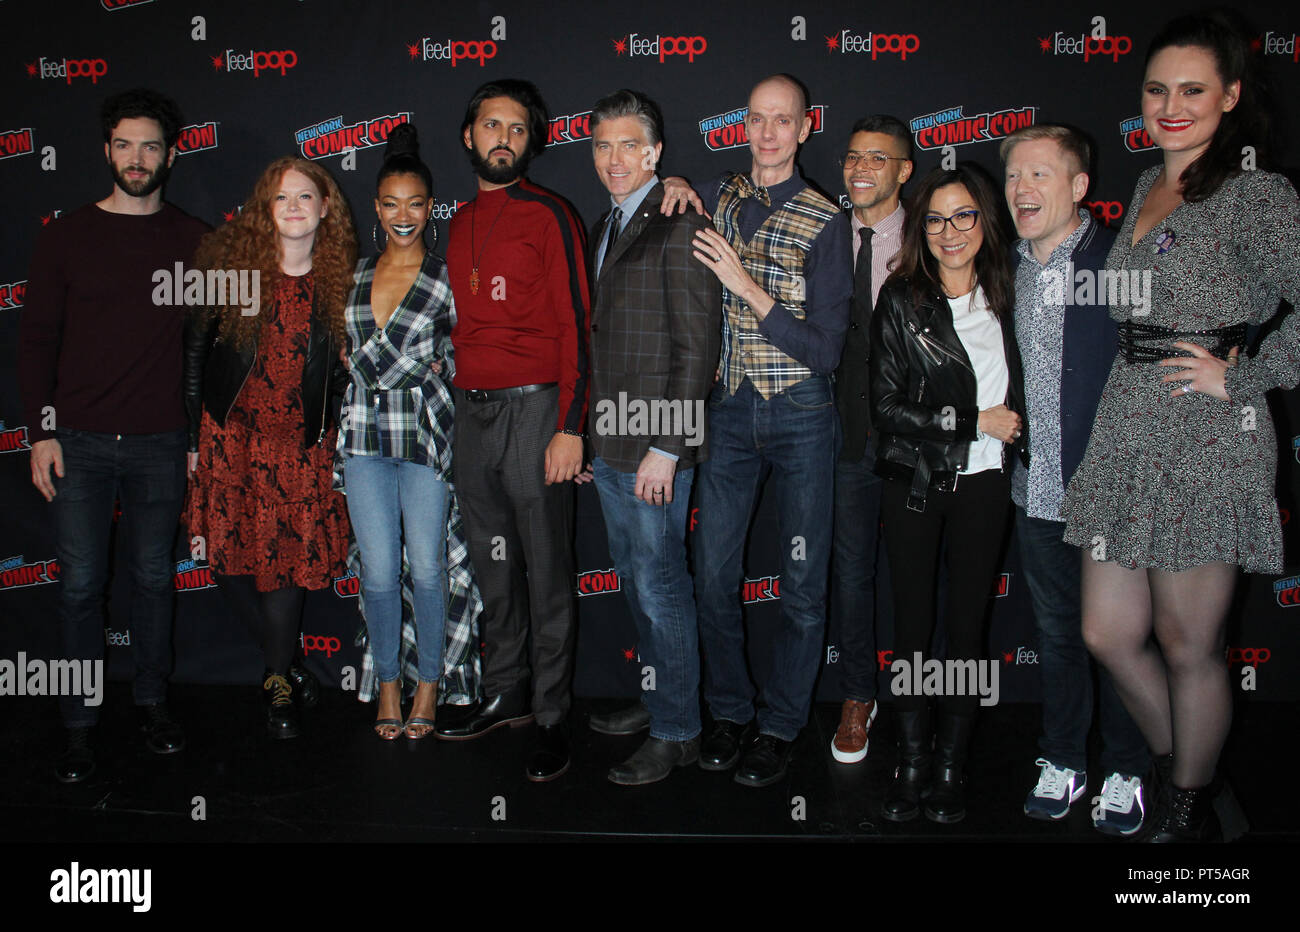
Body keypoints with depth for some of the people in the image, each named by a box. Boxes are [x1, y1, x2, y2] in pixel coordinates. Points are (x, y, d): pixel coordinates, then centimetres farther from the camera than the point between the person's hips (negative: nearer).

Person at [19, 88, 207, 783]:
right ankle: (79, 724, 15)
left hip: (160, 443, 1)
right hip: (79, 443, -1)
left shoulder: (194, 241, 6)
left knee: (154, 577, 10)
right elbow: (37, 338, 4)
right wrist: (40, 431, -4)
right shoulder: (67, 236, 4)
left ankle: (152, 700, 26)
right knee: (80, 583, 2)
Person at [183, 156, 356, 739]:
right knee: (227, 557, 4)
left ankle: (278, 680, 18)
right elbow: (195, 350, 2)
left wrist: (338, 441, 0)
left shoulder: (341, 280, 1)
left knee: (287, 559, -1)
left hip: (302, 445, -1)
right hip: (230, 435, 1)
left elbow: (345, 370, 6)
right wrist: (192, 436, 1)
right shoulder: (229, 263, -1)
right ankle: (281, 658, 28)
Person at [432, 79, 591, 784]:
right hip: (470, 410, 6)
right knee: (492, 565, 13)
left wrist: (569, 428, -14)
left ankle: (551, 715, 11)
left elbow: (574, 325, -8)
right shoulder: (459, 223, 16)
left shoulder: (547, 216, -4)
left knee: (545, 569, 0)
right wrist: (456, 394, 12)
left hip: (532, 408, -6)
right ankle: (504, 694, 27)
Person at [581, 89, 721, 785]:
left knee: (660, 584, 0)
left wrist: (665, 448, -19)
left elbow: (697, 347, -16)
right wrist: (590, 435, 15)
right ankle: (660, 697, 34)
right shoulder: (606, 227, 16)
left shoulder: (679, 227, -11)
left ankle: (677, 733, 14)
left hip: (655, 445, -9)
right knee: (635, 579, 18)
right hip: (609, 441, 9)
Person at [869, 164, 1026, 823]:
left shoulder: (1002, 298, 8)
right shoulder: (902, 298, -4)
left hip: (983, 485, 3)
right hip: (915, 483, -3)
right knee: (913, 623, 4)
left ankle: (951, 765, 19)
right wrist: (972, 423, -11)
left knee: (968, 624, 7)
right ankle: (911, 762, 18)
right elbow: (886, 405, -10)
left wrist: (1005, 430, 3)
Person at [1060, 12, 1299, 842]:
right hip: (1127, 432, 7)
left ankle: (1190, 812, 27)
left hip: (1209, 441, -7)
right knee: (1109, 632, 11)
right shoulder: (1146, 187, 15)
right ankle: (1175, 770, 36)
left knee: (1187, 645, 5)